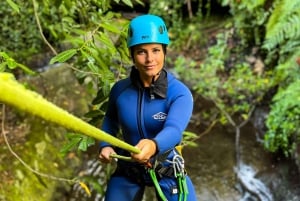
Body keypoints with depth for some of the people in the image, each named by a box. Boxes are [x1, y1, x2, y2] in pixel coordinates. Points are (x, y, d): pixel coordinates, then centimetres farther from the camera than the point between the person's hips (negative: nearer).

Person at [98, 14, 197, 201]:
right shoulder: (120, 89, -12)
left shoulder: (179, 93, -22)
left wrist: (153, 145, -61)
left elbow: (174, 130, -40)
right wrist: (105, 145, -6)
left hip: (168, 171, -2)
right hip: (128, 171, 3)